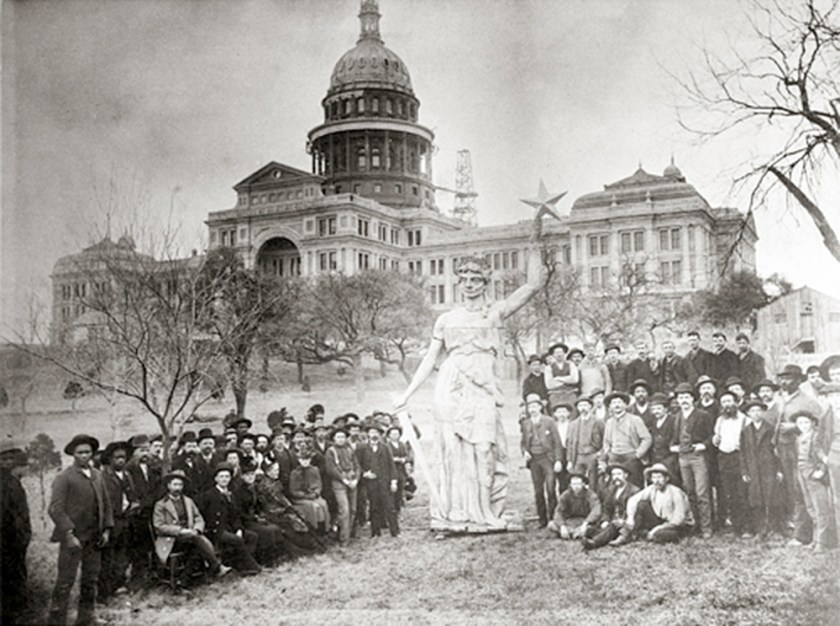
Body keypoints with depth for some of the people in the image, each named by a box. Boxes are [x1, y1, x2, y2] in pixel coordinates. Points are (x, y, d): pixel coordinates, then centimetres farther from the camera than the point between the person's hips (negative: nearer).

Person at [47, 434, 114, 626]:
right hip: (73, 538, -6)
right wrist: (69, 534, -18)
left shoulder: (97, 475, 12)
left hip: (94, 538, 6)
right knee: (65, 581, -5)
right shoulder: (64, 478, -7)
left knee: (91, 580, 10)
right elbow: (55, 509, -13)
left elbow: (106, 503, 17)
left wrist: (106, 529, 8)